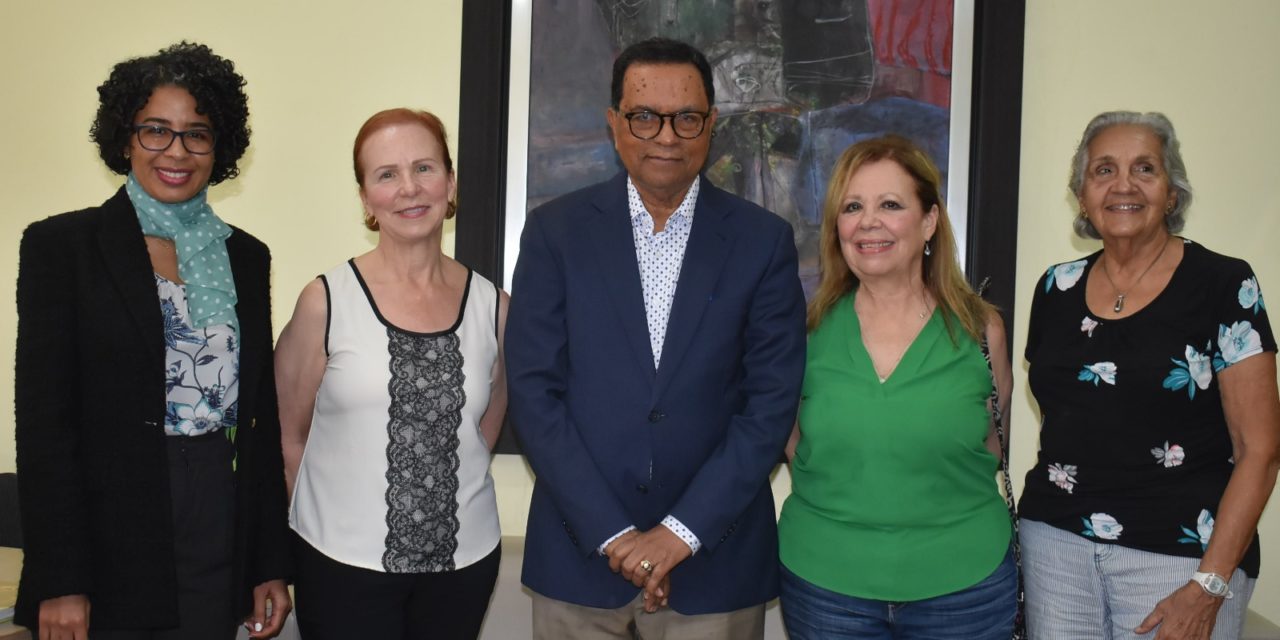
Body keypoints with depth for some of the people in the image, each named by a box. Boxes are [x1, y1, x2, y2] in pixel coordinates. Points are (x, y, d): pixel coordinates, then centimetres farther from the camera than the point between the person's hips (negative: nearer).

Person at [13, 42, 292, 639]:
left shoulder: (245, 256, 8)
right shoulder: (61, 244, -4)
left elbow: (261, 413, 9)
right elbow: (43, 419, -8)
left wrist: (270, 563, 7)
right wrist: (59, 581, -12)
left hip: (218, 539, 4)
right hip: (107, 540, -3)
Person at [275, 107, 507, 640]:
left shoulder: (491, 306, 0)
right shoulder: (326, 300, -7)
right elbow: (289, 436, 2)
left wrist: (441, 499, 10)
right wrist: (332, 520, 6)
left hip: (464, 559, 3)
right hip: (344, 562, -2)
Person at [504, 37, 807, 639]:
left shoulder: (763, 240, -2)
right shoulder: (556, 230, -2)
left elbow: (772, 402, -5)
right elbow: (533, 391, -5)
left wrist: (683, 530, -11)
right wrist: (611, 532, -11)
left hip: (715, 557, 0)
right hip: (580, 548, 0)